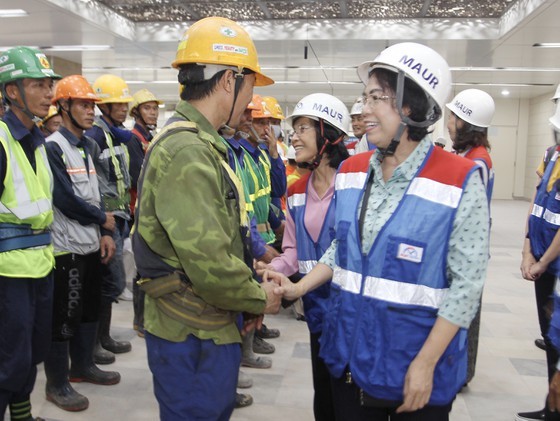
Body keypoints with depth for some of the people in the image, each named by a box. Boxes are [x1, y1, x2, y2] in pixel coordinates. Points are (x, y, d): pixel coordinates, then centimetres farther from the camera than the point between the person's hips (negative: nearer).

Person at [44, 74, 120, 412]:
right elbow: (66, 199, -20)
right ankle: (57, 384, 13)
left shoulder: (88, 147, 13)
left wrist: (105, 233, 6)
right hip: (67, 247, -8)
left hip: (91, 244, 9)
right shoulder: (53, 147, -13)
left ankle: (83, 366, 33)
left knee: (90, 308, 17)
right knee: (63, 316, 0)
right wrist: (103, 220, -6)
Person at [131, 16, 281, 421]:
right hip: (193, 336, -10)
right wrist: (259, 298, -11)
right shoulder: (187, 151, -22)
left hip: (208, 328, 10)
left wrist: (249, 293, 7)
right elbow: (209, 263, -28)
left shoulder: (196, 144, 11)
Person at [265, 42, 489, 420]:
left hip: (415, 364, -4)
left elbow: (466, 282, -14)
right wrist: (298, 289, 0)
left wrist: (426, 364, -15)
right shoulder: (350, 172, 2)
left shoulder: (459, 182, -15)